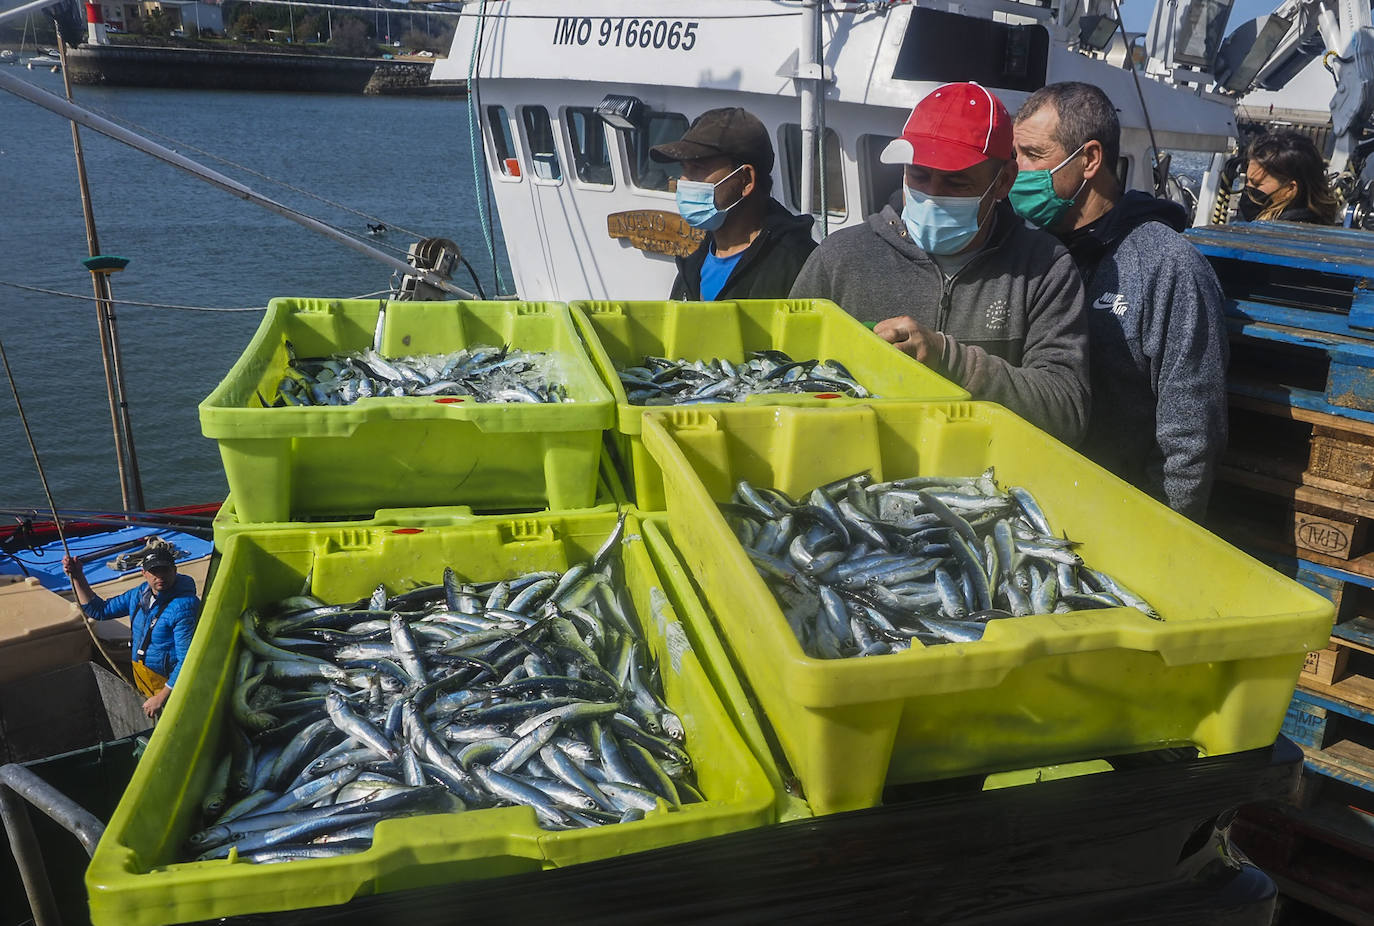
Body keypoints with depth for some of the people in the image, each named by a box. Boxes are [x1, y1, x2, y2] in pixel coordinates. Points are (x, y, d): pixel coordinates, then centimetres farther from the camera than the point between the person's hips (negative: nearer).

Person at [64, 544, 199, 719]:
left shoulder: (183, 606, -26)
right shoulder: (139, 594, 0)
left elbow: (187, 660, -27)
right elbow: (99, 610, 12)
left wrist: (161, 698, -26)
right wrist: (78, 577, 0)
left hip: (169, 684, -7)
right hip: (140, 676, 8)